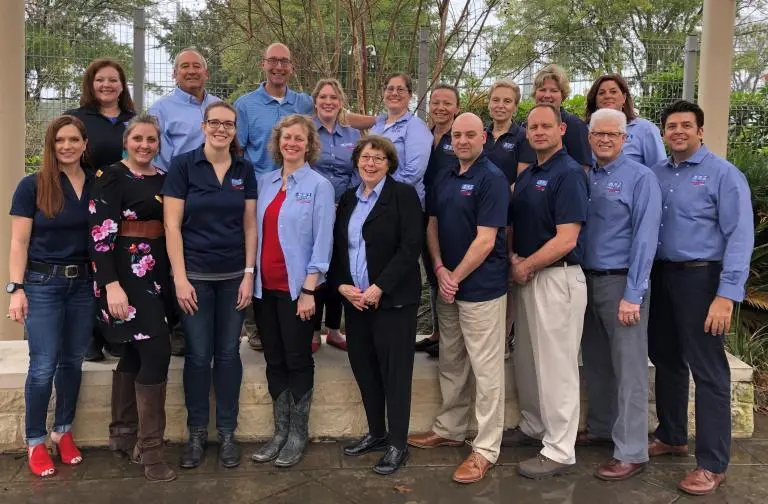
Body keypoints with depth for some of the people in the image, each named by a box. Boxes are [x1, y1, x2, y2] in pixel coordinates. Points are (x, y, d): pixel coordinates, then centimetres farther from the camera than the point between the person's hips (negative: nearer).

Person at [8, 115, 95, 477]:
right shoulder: (32, 186, -5)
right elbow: (19, 242, -5)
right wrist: (16, 288, -12)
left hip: (83, 282, 3)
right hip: (43, 283, -3)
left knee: (72, 361, 12)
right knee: (44, 365, -3)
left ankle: (63, 431, 28)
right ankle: (35, 441, 13)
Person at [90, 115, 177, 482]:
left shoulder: (163, 179, 12)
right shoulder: (111, 177, -7)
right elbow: (100, 233, -14)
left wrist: (175, 276, 12)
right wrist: (111, 284, -23)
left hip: (157, 272, 7)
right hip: (126, 272, -7)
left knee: (136, 353, 12)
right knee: (156, 352, -13)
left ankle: (122, 435, 26)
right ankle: (150, 448, -4)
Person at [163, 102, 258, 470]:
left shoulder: (245, 170, 5)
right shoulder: (183, 165, -4)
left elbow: (249, 225, 6)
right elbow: (172, 225, -7)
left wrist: (249, 274, 0)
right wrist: (180, 278, -12)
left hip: (233, 276, 3)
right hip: (195, 275, -2)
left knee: (228, 353, 8)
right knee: (198, 356, 3)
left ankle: (227, 433, 21)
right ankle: (196, 433, 20)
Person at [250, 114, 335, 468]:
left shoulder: (319, 186, -5)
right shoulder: (265, 182, 9)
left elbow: (322, 240, -9)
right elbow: (257, 230, 11)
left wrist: (308, 290, -13)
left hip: (297, 287, -5)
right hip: (265, 285, 5)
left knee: (298, 359, 5)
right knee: (274, 359, 11)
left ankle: (298, 435, 17)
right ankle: (280, 432, 23)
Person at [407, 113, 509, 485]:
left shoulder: (492, 179, -12)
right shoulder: (445, 179, 11)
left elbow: (485, 240, -17)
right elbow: (432, 226, 11)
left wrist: (456, 278, -13)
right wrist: (439, 269, -5)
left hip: (481, 288, -8)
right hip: (447, 285, 8)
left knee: (485, 369, 0)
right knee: (451, 364, 18)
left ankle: (486, 449, 9)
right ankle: (449, 429, 33)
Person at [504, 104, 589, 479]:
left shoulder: (569, 173, -13)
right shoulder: (526, 175, 13)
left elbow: (566, 240, -20)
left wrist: (525, 267, -11)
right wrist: (513, 257, -3)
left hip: (557, 278, -9)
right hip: (526, 276, 9)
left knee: (556, 365, -1)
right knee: (526, 360, 18)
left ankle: (560, 451, 10)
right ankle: (533, 427, 36)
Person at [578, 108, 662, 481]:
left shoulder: (640, 178, -8)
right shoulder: (584, 178, 9)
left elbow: (645, 238, -14)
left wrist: (632, 295, -18)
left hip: (621, 282, -6)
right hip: (587, 280, 6)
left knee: (628, 369, -1)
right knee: (595, 363, 17)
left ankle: (631, 452, 8)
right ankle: (600, 429, 34)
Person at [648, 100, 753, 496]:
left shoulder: (723, 174, -7)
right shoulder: (655, 175, 9)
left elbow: (740, 237, -13)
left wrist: (726, 295, -20)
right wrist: (645, 276, -1)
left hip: (700, 278, -6)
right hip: (660, 277, 6)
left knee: (708, 370, -1)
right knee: (665, 360, 16)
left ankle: (712, 464, 9)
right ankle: (671, 436, 35)